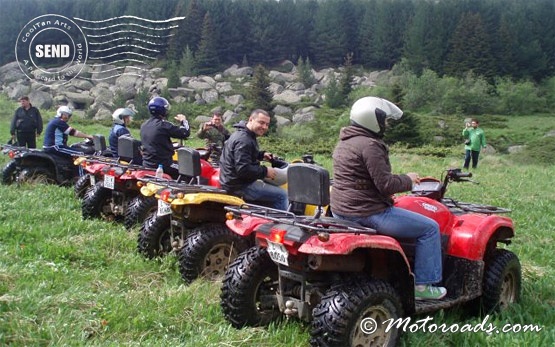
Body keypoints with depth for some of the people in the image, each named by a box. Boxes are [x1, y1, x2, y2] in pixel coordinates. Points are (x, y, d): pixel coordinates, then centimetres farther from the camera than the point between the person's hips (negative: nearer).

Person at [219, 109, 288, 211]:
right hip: (239, 186, -11)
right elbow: (243, 169, -29)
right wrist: (265, 171, -18)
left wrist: (261, 155, 15)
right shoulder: (243, 140, -22)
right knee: (282, 195, -13)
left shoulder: (242, 134, 12)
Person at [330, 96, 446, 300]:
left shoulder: (344, 143, 12)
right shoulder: (369, 145, -19)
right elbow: (386, 184, -22)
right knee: (429, 228, 1)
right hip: (367, 213, -10)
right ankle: (423, 285, 7)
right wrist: (408, 180, -3)